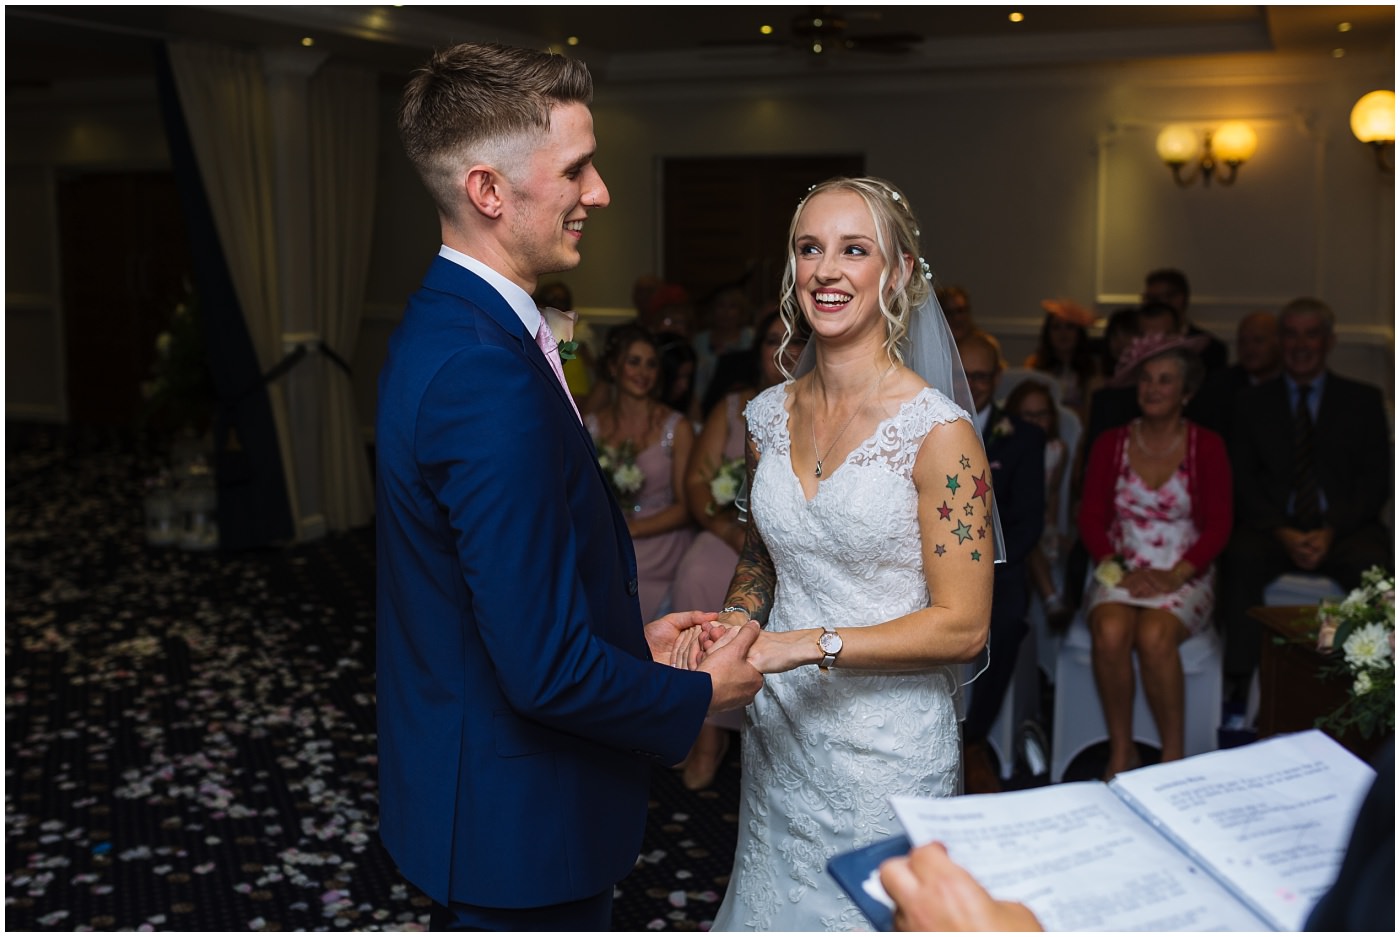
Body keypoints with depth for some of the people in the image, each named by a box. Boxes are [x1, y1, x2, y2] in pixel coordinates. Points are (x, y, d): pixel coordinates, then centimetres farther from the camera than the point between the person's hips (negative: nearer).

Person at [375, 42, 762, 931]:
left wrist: (631, 635, 9)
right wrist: (699, 696, -13)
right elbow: (547, 668, -29)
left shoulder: (440, 327, 2)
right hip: (522, 824, -9)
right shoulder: (491, 373, -29)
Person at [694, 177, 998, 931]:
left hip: (887, 742, -5)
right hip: (778, 729, 5)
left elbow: (963, 627, -15)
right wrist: (731, 624, -3)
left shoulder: (937, 430, -15)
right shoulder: (769, 416, 2)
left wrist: (809, 645, -22)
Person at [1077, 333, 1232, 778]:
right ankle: (1120, 750, -18)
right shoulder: (1110, 444, 8)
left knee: (1154, 635, -33)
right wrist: (1119, 571, -12)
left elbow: (1218, 525, -1)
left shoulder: (1207, 446, 4)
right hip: (1120, 571, 1)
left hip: (1183, 577, -1)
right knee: (1110, 631, -32)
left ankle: (1174, 755, -19)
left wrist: (1175, 575, -16)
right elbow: (1091, 518, 4)